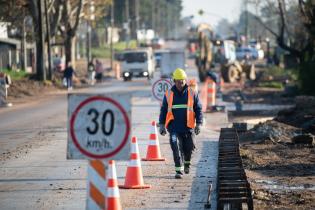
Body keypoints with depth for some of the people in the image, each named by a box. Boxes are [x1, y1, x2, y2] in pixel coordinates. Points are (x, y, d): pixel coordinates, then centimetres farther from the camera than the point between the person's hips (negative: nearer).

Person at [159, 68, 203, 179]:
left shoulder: (192, 93, 3)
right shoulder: (169, 94, 5)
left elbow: (198, 109, 6)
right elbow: (163, 110, 11)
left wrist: (198, 124, -3)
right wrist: (162, 125, 6)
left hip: (188, 127, 0)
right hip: (174, 127, 0)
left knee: (188, 147, 6)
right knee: (176, 148, -12)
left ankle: (187, 162, 37)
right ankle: (179, 170, -10)